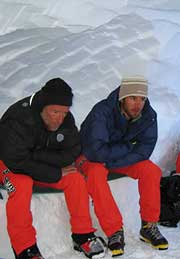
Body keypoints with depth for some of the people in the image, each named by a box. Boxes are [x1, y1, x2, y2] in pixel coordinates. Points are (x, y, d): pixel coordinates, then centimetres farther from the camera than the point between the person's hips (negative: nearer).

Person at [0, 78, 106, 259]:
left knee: (76, 178, -17)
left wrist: (37, 155, -27)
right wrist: (56, 174, -27)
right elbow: (17, 161, -32)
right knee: (22, 184, -36)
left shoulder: (66, 119, -13)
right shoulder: (18, 120, -32)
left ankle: (83, 236, -5)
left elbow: (72, 152, -14)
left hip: (42, 166, 5)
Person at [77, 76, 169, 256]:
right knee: (96, 174, -36)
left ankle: (149, 226, -8)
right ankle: (115, 232, -29)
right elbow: (97, 151, -38)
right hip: (92, 157, -4)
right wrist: (128, 147, -25)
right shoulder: (102, 112, -30)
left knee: (152, 171, -20)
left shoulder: (149, 116, -15)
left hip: (124, 158, 4)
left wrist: (109, 159, -30)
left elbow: (143, 151, -22)